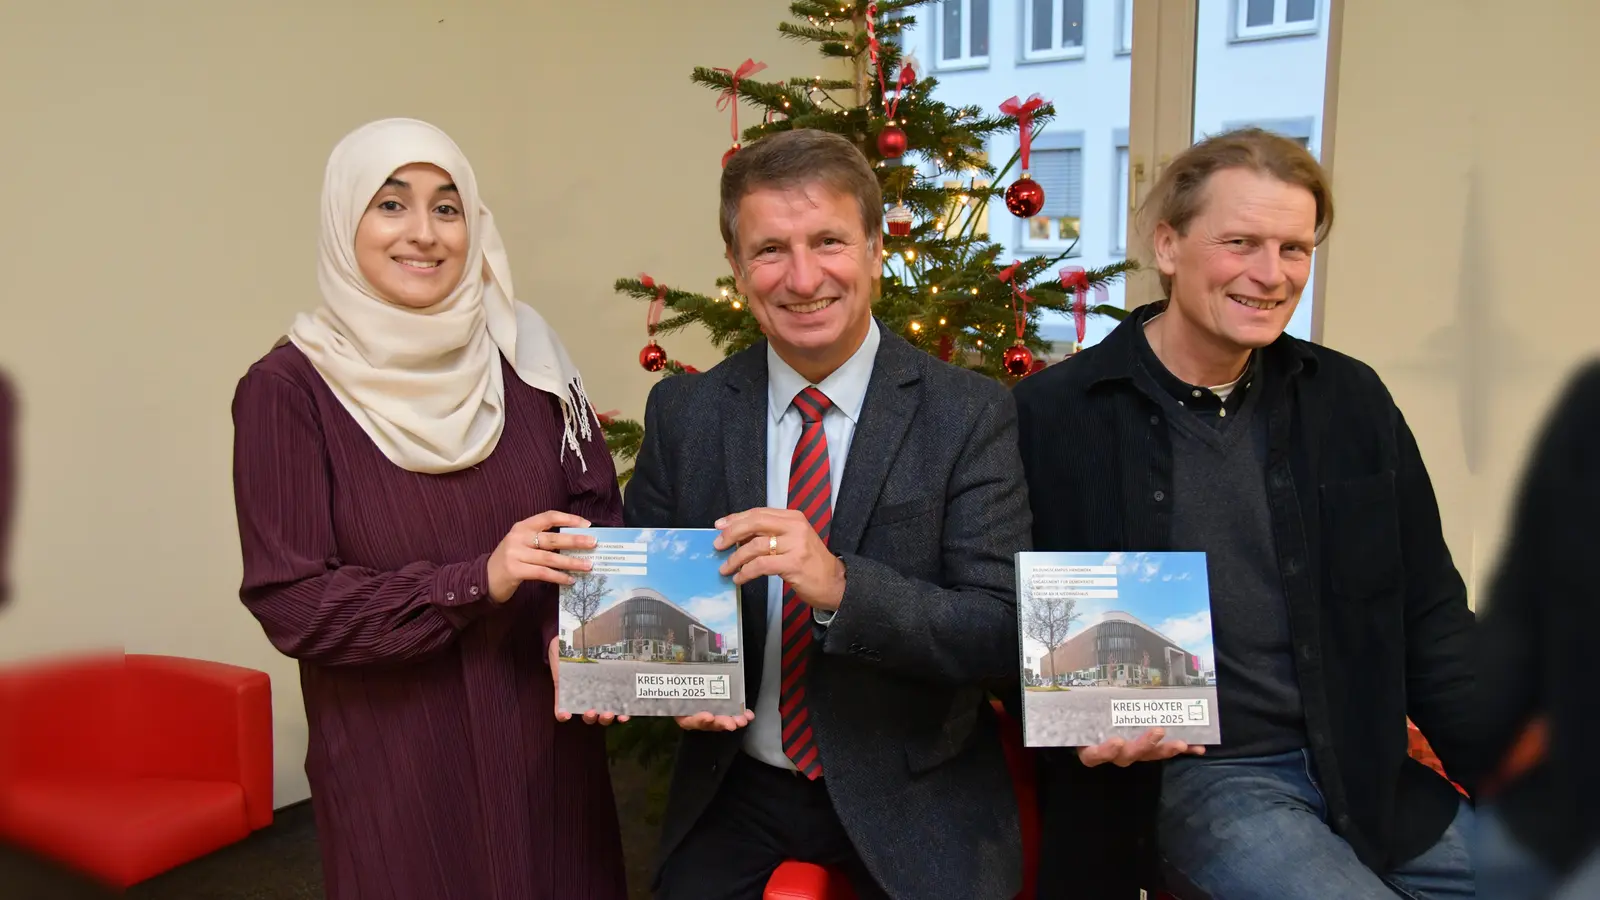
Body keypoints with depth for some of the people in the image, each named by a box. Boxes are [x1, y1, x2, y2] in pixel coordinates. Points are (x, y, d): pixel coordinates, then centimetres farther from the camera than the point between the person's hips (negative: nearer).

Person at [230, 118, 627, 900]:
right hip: (392, 754, -3)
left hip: (542, 731, 3)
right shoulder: (287, 388, -11)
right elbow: (288, 602, -12)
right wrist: (476, 581, -23)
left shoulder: (522, 351, -3)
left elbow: (598, 514, 0)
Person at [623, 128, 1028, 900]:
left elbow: (1002, 635, -15)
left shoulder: (969, 415, -11)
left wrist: (841, 586, -30)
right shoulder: (682, 413, -2)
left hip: (916, 801, -1)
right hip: (734, 790, 2)